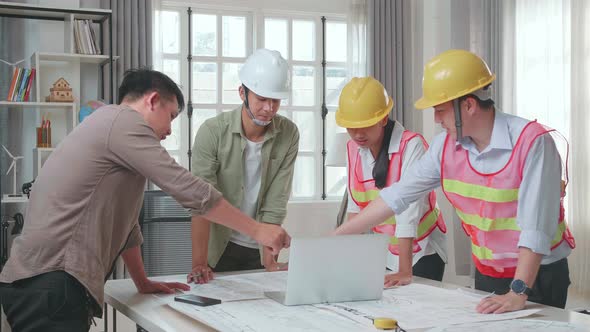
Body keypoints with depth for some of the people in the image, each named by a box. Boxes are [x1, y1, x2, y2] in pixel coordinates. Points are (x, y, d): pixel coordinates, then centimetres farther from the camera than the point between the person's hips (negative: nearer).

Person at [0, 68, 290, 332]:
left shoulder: (108, 130, 24)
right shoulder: (123, 120, -7)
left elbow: (122, 221, 25)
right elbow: (188, 190, -12)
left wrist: (143, 282, 26)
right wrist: (257, 230, -6)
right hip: (52, 285, -10)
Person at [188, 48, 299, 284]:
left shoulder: (288, 135, -9)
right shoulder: (212, 132, -15)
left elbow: (275, 204, -11)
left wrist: (269, 262, -18)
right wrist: (199, 263, -27)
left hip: (259, 249, 2)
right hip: (219, 248, -2)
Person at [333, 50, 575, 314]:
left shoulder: (532, 142, -22)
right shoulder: (446, 146, -4)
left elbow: (535, 225, -27)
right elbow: (397, 195, -1)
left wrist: (518, 293, -33)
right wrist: (335, 237, -3)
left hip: (539, 276, -5)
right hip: (485, 273, 5)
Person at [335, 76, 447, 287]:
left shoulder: (411, 145, -21)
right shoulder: (353, 149, -1)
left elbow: (409, 209, -28)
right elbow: (355, 207, 3)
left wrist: (405, 271, -32)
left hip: (422, 252, -5)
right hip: (382, 253, 5)